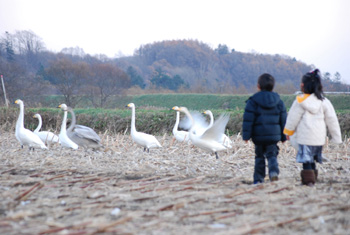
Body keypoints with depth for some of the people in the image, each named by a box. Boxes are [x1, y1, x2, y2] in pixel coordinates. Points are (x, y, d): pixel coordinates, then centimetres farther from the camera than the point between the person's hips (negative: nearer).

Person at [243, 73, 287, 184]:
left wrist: (246, 135, -5)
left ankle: (258, 179, 11)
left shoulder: (253, 101, -5)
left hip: (258, 136, -1)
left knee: (260, 156, 10)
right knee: (272, 155, 7)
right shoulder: (279, 101, 5)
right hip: (274, 135, 1)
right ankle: (274, 171, -21)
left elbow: (248, 120, -8)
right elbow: (283, 120, 9)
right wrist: (283, 136, 16)